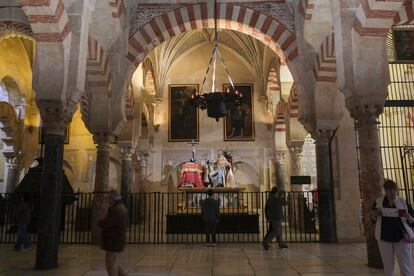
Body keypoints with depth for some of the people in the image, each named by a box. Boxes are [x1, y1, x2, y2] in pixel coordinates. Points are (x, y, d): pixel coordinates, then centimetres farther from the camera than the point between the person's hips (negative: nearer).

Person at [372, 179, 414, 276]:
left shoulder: (403, 202, -3)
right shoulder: (378, 202, 0)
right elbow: (374, 220, 9)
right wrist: (375, 214, -12)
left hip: (401, 237, -1)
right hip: (384, 238, 1)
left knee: (406, 268, -1)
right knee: (388, 266, 11)